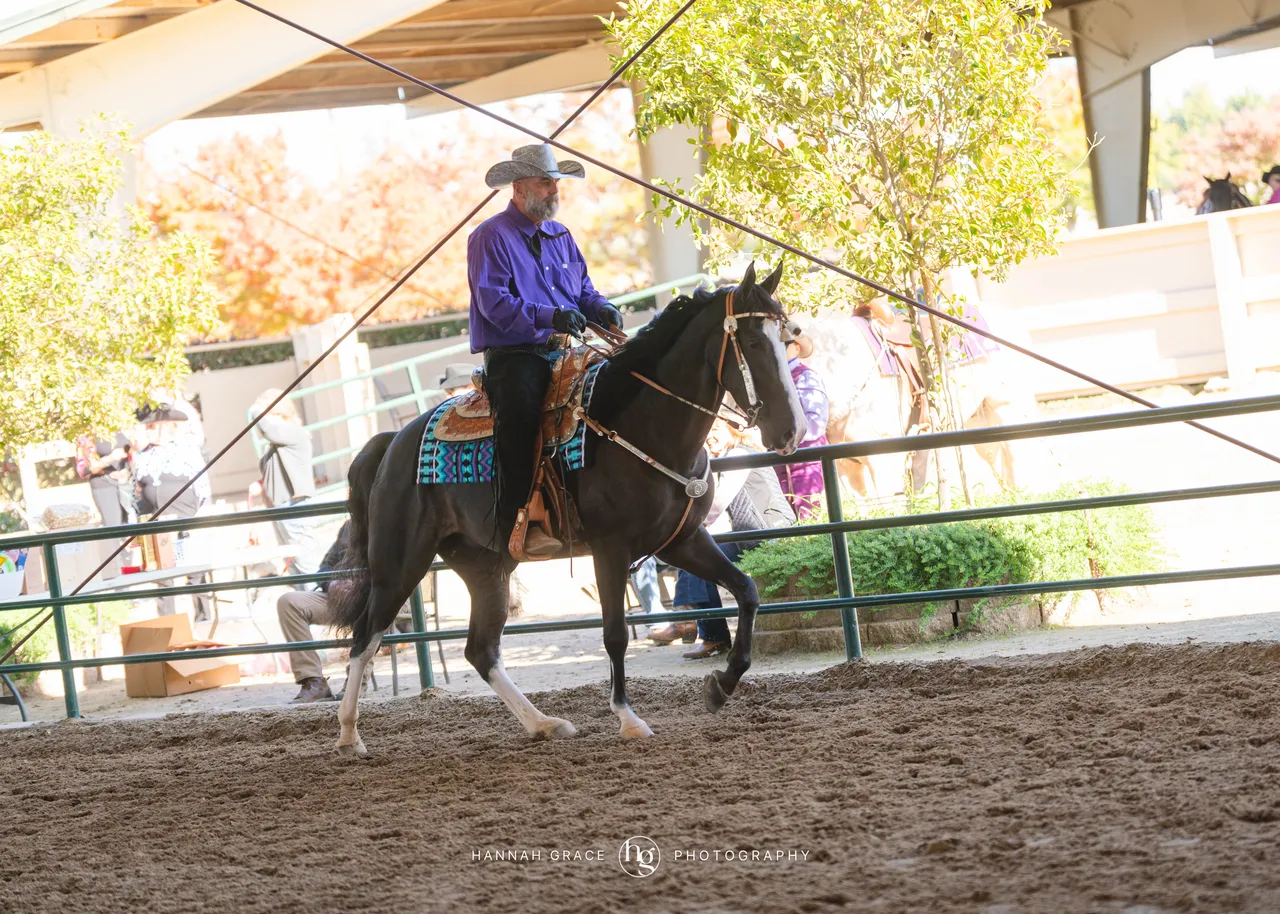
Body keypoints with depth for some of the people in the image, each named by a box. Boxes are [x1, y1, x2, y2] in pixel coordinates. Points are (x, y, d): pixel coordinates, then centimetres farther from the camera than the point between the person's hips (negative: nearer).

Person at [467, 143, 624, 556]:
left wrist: (601, 309, -4)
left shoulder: (560, 237, 21)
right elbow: (494, 301, -15)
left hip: (559, 352, 7)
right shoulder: (491, 237, -2)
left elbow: (583, 291, 21)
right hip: (514, 356, -7)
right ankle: (518, 526, -34)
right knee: (522, 410, -32)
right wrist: (549, 316, -27)